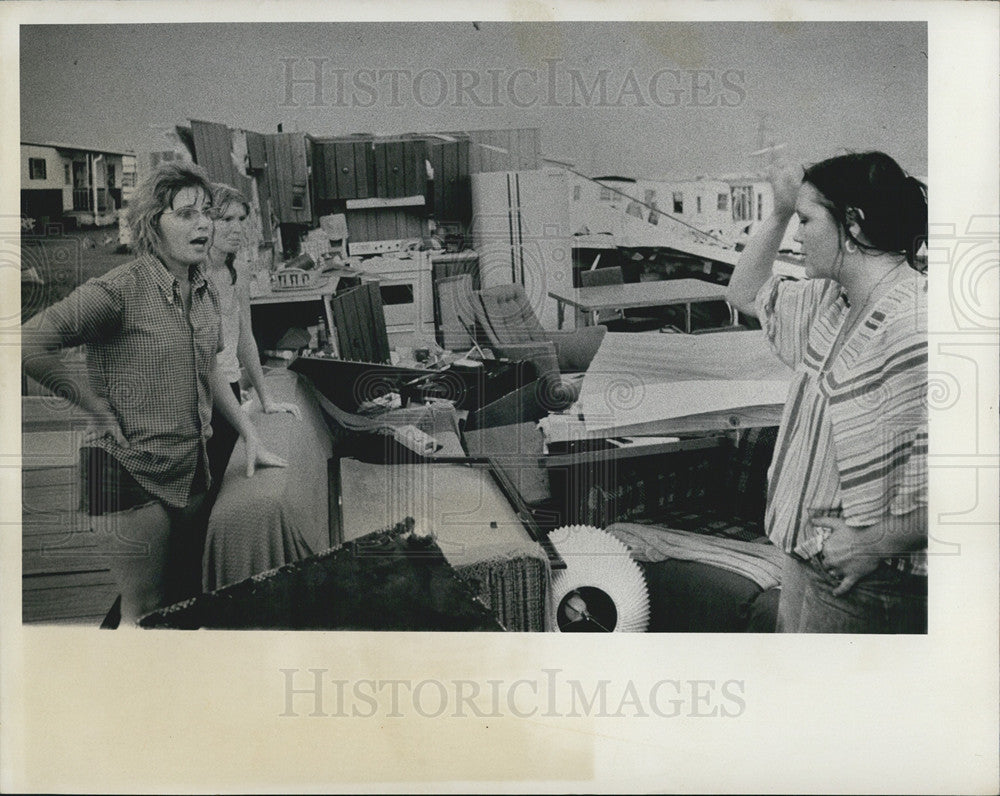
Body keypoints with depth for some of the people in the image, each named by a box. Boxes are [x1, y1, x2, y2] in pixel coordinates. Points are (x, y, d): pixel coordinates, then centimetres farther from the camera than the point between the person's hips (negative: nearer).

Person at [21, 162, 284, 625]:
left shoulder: (205, 291, 7)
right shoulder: (118, 290, -17)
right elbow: (29, 345, -24)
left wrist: (250, 438, 17)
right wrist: (101, 410, -18)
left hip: (191, 470, 7)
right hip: (129, 472, -7)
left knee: (189, 601, 16)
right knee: (146, 614, 0)